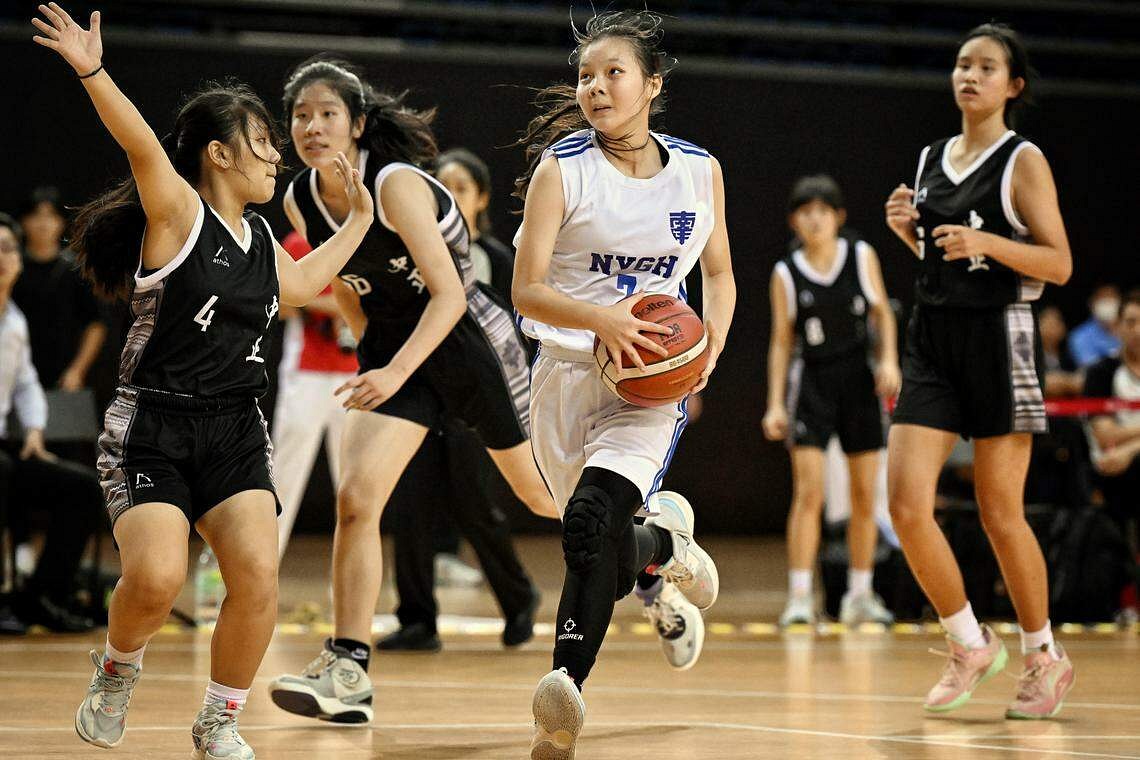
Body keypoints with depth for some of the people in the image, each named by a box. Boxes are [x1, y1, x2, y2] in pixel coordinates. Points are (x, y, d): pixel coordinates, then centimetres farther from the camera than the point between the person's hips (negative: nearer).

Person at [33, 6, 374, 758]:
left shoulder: (261, 236, 14)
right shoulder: (178, 211, -7)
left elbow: (297, 286, 35)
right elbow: (141, 144, -25)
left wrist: (357, 223, 38)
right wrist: (94, 74, -42)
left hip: (235, 433, 6)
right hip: (152, 431, -6)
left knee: (258, 576, -13)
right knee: (156, 578, -23)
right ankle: (118, 670, 11)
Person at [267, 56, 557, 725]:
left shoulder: (396, 185, -24)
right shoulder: (301, 202, -3)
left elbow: (448, 293, -28)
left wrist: (396, 372, -37)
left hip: (467, 337, -5)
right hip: (392, 346, 5)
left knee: (545, 494, 12)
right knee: (356, 500, -14)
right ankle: (348, 674, -12)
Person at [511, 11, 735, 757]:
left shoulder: (700, 171, 4)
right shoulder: (562, 169, -4)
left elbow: (719, 274, 17)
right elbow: (527, 290, -9)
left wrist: (713, 336, -3)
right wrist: (602, 319, -26)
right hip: (568, 370, 1)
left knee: (591, 519, -27)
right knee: (610, 555, 9)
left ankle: (567, 698, -34)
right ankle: (667, 546, 45)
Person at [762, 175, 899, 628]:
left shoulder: (861, 256, 0)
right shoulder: (786, 273, -3)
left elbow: (882, 313, 10)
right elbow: (781, 341, 1)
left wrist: (889, 359, -6)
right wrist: (775, 403, -4)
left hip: (859, 379, 2)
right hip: (811, 382, -2)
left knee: (865, 495, 5)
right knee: (809, 492, -11)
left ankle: (859, 596, 15)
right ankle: (799, 597, -10)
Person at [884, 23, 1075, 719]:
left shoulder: (1023, 161, -5)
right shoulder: (931, 159, 13)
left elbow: (1059, 265, -9)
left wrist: (986, 242, -22)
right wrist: (907, 231, 3)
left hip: (998, 336, -5)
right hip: (933, 336, 5)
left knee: (1001, 514, 1)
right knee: (908, 505, -7)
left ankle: (1044, 656, 20)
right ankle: (971, 645, 10)